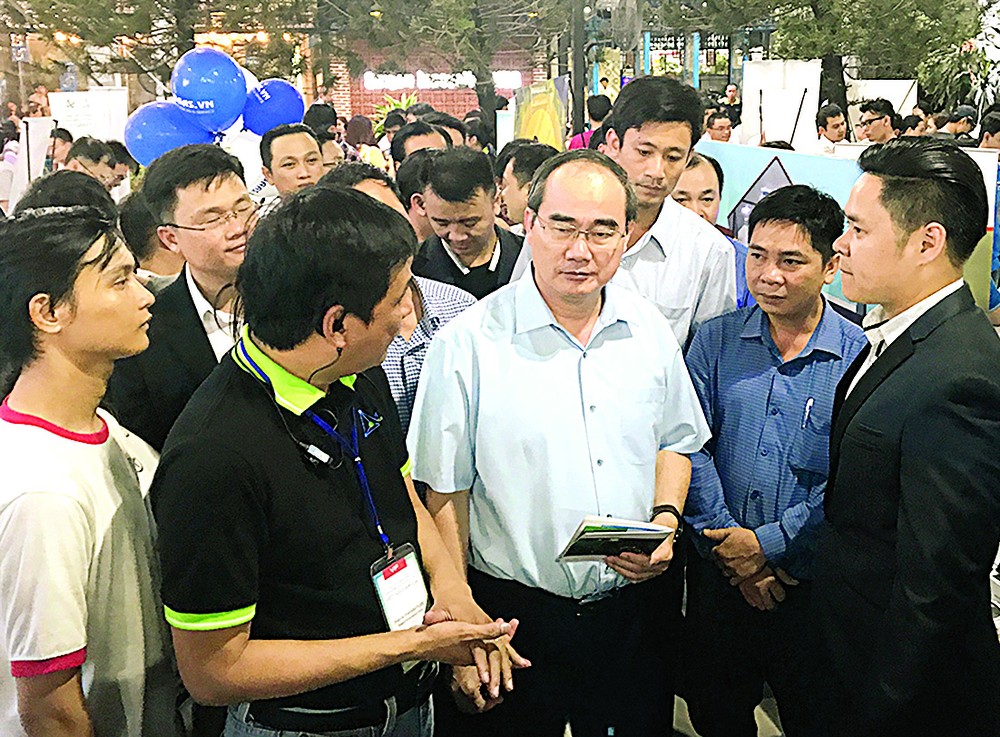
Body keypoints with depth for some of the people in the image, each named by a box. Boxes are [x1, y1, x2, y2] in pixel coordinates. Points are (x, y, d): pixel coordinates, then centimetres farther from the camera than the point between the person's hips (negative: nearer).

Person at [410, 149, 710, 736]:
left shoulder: (650, 331, 1)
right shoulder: (468, 345, -12)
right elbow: (445, 495, -9)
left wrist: (666, 521, -4)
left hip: (632, 609, 4)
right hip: (513, 617, -3)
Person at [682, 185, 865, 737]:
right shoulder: (716, 340, 1)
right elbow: (690, 450, -4)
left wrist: (767, 544, -17)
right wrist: (731, 551, -11)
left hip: (810, 583, -2)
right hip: (716, 573, 3)